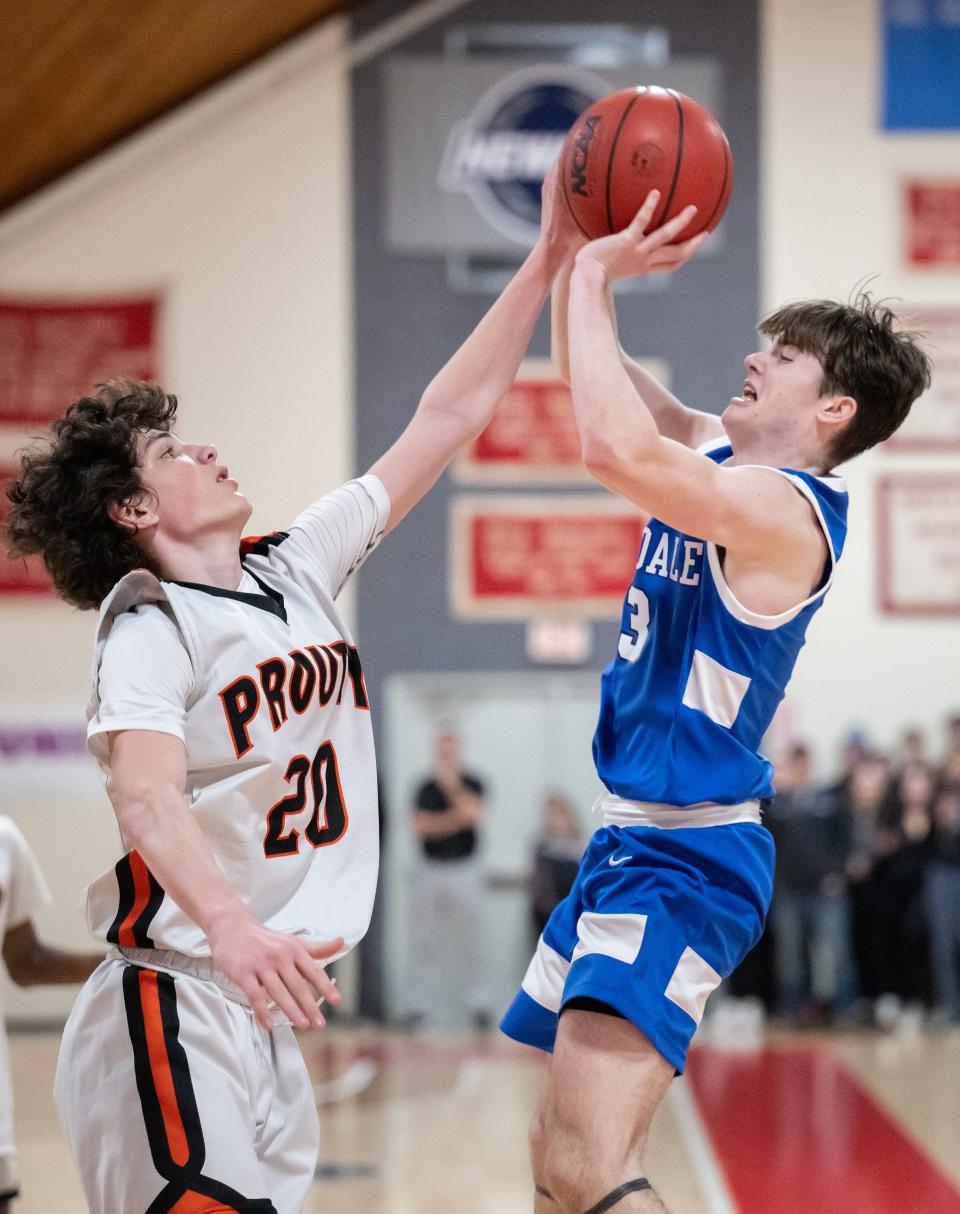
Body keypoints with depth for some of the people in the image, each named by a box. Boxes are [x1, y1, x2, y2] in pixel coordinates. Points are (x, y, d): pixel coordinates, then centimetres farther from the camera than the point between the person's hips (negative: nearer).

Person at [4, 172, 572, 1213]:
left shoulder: (295, 569, 12)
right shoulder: (149, 627, -10)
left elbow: (448, 417, 13)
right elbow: (147, 800, -26)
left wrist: (548, 261, 10)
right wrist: (232, 929, -43)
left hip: (265, 1005, 8)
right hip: (175, 998, -8)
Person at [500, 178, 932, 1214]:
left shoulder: (783, 509, -19)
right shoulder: (719, 459, 9)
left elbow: (615, 448, -34)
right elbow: (598, 381, 17)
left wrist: (592, 279, -23)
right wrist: (570, 246, 1)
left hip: (686, 863, -10)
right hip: (629, 844, 10)